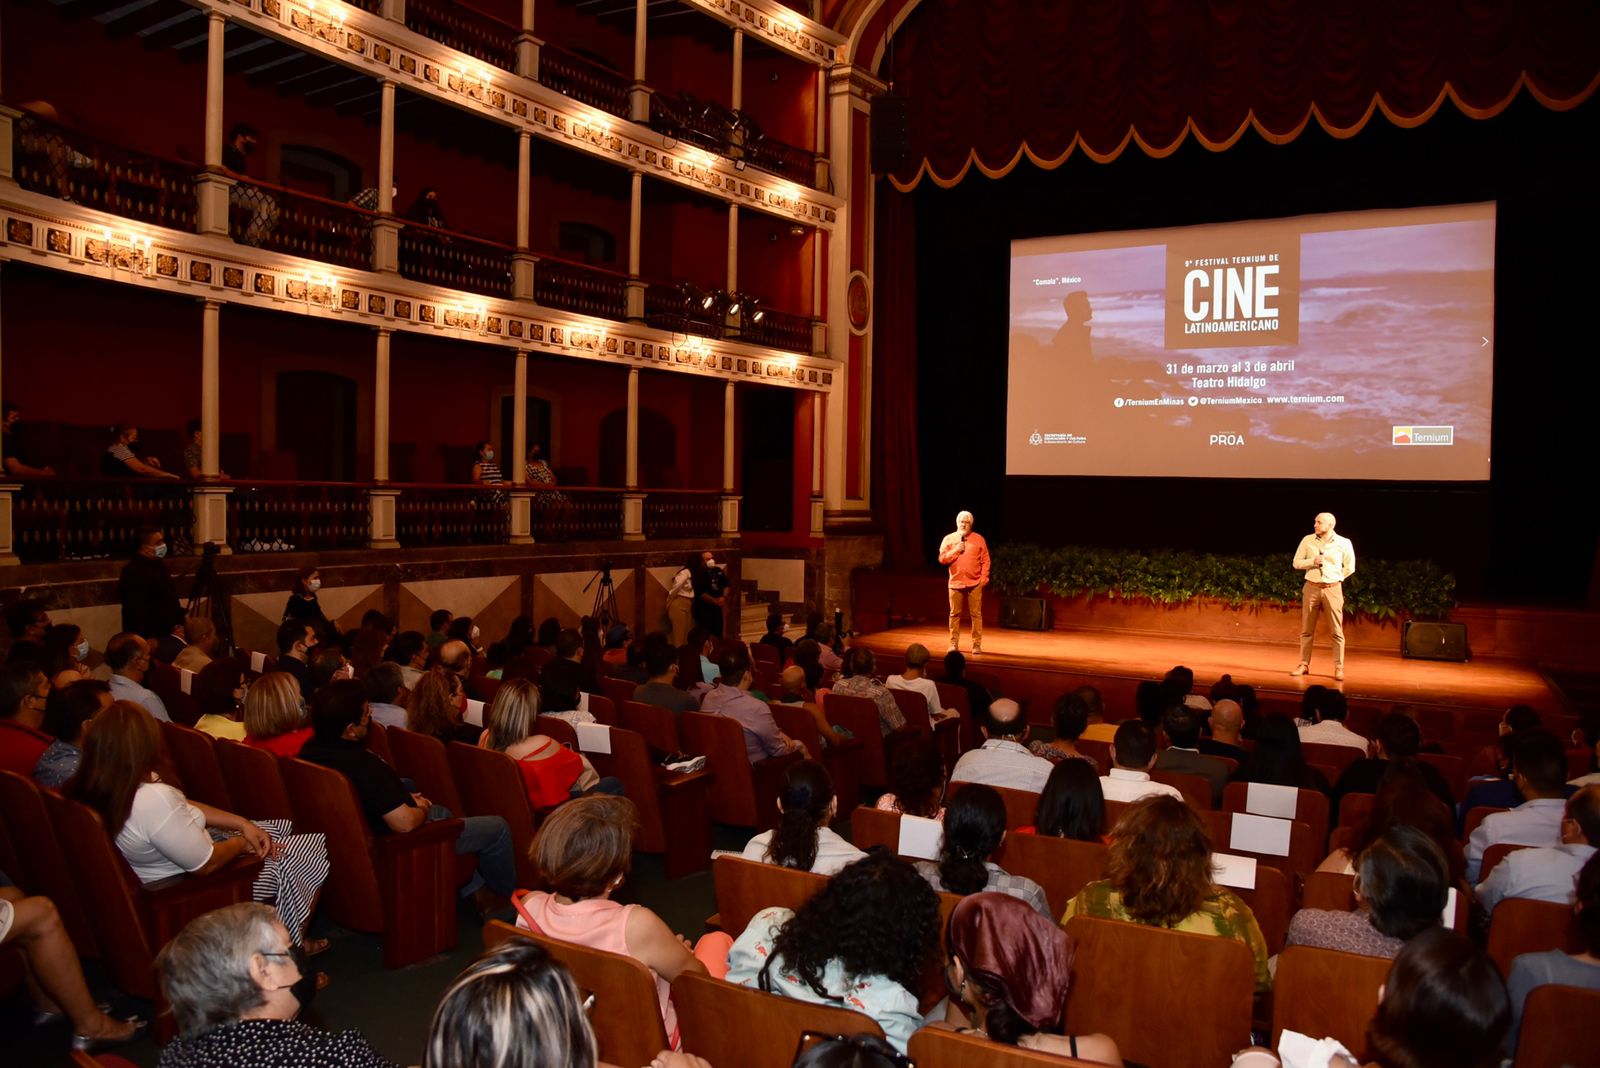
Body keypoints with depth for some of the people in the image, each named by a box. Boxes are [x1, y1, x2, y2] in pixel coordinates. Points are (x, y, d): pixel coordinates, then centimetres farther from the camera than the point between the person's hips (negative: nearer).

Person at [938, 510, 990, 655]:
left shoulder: (978, 539, 5)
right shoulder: (949, 539, 7)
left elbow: (985, 560, 3)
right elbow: (942, 559, 0)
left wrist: (984, 578, -6)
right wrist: (956, 550, -11)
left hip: (974, 583, -1)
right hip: (955, 583, 1)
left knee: (976, 614, -1)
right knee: (955, 614, 5)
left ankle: (977, 644, 4)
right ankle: (954, 644, 13)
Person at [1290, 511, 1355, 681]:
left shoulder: (1344, 543, -2)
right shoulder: (1307, 540, 1)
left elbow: (1350, 568, 7)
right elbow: (1297, 563, 5)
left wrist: (1334, 578, 4)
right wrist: (1312, 562, -11)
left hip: (1333, 590, -2)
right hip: (1311, 588, 2)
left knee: (1336, 631, -1)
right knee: (1306, 630, 6)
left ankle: (1339, 668, 5)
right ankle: (1304, 664, 14)